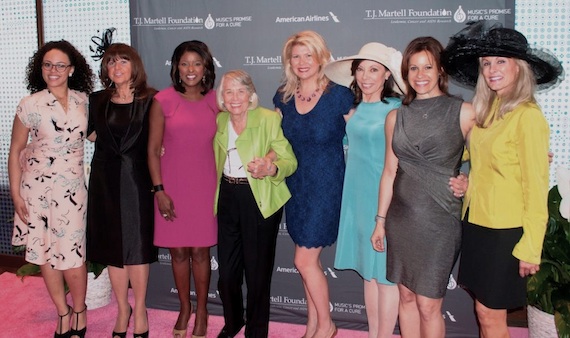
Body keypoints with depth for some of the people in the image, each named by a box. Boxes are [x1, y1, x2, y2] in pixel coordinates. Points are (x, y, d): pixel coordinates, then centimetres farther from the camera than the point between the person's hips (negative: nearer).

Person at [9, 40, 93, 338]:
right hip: (37, 185, 0)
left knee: (71, 253, -2)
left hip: (72, 187, 0)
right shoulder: (30, 105, -8)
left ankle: (78, 312, 20)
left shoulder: (83, 100, -1)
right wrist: (16, 194, -4)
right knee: (45, 252, 9)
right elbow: (15, 150, -1)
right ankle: (63, 313, 26)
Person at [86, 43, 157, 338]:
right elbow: (91, 134, 19)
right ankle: (122, 308, 23)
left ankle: (139, 309, 17)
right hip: (105, 180, 3)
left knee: (137, 245, 1)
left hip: (137, 179, -3)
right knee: (112, 246, 8)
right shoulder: (97, 100, 7)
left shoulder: (149, 100, -1)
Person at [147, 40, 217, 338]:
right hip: (172, 187, 0)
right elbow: (153, 149, -2)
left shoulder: (215, 101, 1)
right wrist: (159, 190, -7)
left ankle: (201, 311, 27)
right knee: (178, 251, 10)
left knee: (200, 251, 7)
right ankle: (184, 308, 31)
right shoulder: (163, 100, -4)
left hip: (205, 187, 1)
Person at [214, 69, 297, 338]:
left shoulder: (269, 119, -8)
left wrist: (271, 169, -31)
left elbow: (290, 161, -12)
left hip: (260, 201, -4)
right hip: (227, 198, 5)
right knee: (227, 271, 10)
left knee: (257, 272, 4)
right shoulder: (219, 121, 8)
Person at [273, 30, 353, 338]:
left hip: (326, 186, -5)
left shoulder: (338, 95, -11)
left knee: (305, 260, -4)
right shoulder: (283, 97, 4)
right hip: (296, 185, 5)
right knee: (309, 259, 14)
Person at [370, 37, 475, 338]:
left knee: (428, 305, 1)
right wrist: (380, 221, 12)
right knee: (406, 296, 13)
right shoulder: (396, 117, 7)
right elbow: (390, 171, 11)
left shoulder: (463, 113, -5)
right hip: (402, 217, 4)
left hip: (439, 220, -4)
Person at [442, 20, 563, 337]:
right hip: (476, 222, 7)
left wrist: (530, 248, -13)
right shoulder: (487, 110, 6)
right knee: (484, 312, 17)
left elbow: (536, 185, -15)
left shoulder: (528, 115, -16)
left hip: (505, 230, -7)